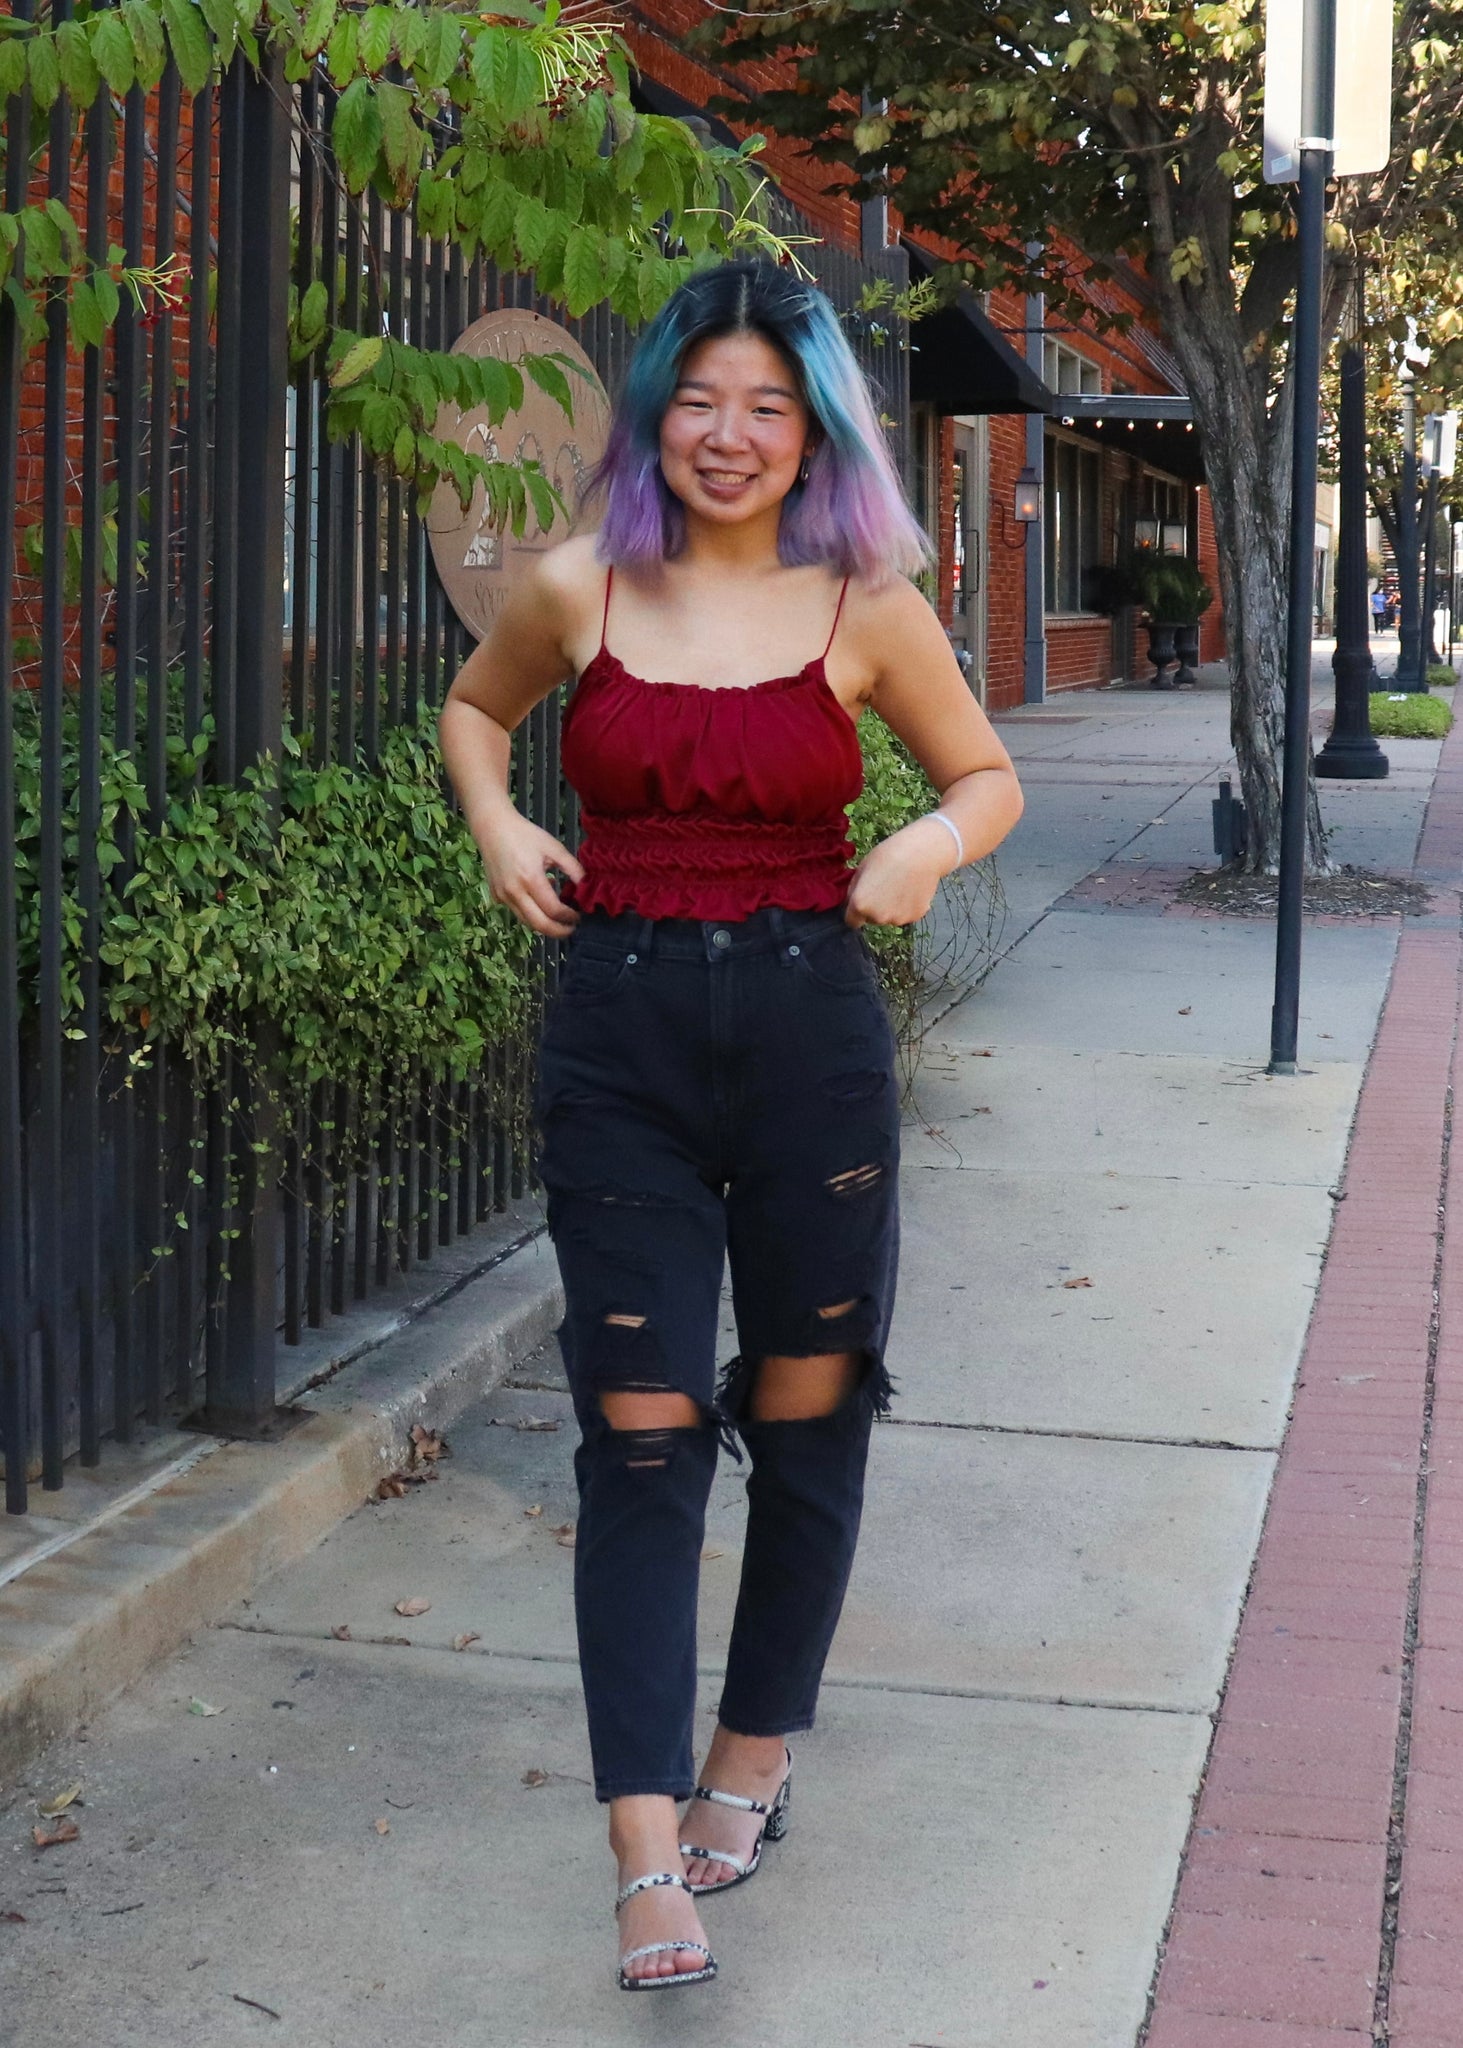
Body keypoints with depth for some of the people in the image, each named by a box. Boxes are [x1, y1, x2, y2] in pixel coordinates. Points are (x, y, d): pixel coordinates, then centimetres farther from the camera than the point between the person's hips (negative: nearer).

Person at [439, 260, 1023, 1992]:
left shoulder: (865, 609, -1)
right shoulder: (577, 592, 2)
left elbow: (989, 776, 11)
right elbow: (475, 705, 22)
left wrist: (935, 842, -11)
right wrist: (494, 822, 2)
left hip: (808, 1033, 0)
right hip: (620, 1035, 0)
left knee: (806, 1417, 10)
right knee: (639, 1434, -4)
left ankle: (751, 1761, 32)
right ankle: (649, 1858, -2)